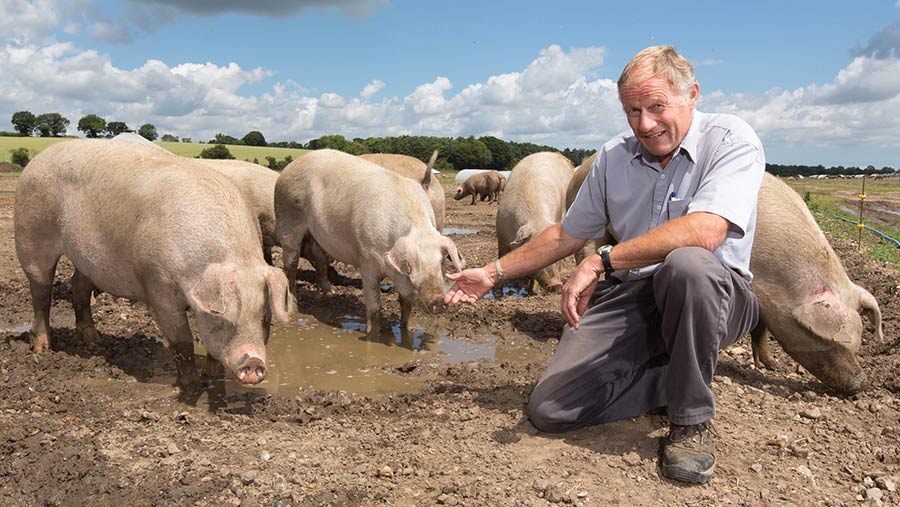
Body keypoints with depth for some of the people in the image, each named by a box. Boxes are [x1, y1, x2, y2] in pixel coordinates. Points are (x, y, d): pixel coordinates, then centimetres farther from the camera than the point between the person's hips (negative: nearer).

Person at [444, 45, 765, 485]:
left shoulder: (731, 140, -10)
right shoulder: (614, 157, 6)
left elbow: (705, 231, -29)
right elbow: (568, 235, 15)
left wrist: (602, 261, -29)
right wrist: (494, 273, 14)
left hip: (712, 296, -3)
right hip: (630, 297, 4)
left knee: (688, 263, -41)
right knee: (549, 410, -11)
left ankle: (691, 420, -18)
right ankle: (674, 377, 9)